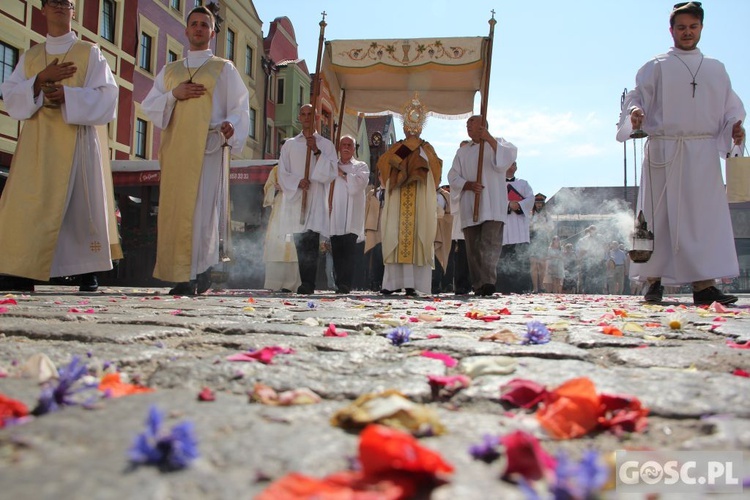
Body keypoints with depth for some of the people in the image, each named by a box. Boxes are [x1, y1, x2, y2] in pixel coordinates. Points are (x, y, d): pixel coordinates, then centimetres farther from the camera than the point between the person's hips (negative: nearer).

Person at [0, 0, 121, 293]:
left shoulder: (90, 53, 9)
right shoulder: (30, 56, 17)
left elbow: (106, 94, -2)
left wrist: (67, 95, -15)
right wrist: (41, 79, -10)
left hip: (77, 140, -2)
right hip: (38, 141, 3)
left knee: (81, 201, -4)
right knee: (30, 202, -7)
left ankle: (87, 271, 2)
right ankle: (24, 272, -7)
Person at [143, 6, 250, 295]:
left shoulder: (224, 69, 12)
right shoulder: (169, 71, 22)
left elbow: (240, 107, 3)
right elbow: (149, 106, 15)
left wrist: (231, 125, -18)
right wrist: (174, 94, -3)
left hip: (206, 148, -4)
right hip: (174, 148, 4)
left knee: (198, 209, -11)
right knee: (174, 209, 0)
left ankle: (191, 276, -9)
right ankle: (199, 273, 6)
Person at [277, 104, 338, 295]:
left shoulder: (326, 145, 11)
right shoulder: (289, 145, 15)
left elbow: (331, 172, 1)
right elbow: (282, 174, 8)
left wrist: (317, 152, -9)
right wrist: (297, 182, -11)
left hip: (316, 200, -2)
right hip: (295, 199, 3)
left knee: (311, 242, -15)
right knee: (300, 243, 1)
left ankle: (308, 284, -19)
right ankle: (306, 282, 8)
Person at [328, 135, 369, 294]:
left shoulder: (361, 167, 12)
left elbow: (357, 184, -5)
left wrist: (341, 173, -2)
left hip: (351, 217, -3)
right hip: (334, 215, 3)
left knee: (348, 250, -12)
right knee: (336, 251, 0)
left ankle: (345, 283, -16)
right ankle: (339, 283, 4)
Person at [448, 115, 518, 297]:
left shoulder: (497, 143, 15)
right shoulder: (462, 152, 23)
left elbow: (509, 157, -7)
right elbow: (453, 177, 12)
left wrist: (489, 139, -12)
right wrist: (468, 185, -8)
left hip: (492, 206, -4)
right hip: (469, 206, 4)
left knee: (490, 242, -18)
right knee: (473, 246, -1)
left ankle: (488, 282, -28)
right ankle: (478, 285, 2)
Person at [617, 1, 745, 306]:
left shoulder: (716, 69, 18)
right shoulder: (656, 67, 9)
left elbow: (731, 107, 18)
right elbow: (636, 98, 2)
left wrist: (735, 126, -2)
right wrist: (634, 112, -20)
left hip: (703, 152, 3)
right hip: (664, 152, -2)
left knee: (706, 217, -6)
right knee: (660, 217, -1)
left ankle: (704, 285, -8)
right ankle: (654, 282, 7)